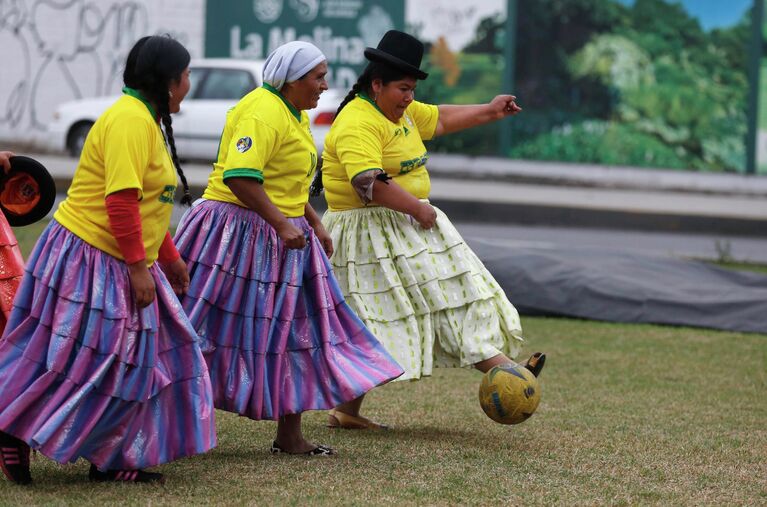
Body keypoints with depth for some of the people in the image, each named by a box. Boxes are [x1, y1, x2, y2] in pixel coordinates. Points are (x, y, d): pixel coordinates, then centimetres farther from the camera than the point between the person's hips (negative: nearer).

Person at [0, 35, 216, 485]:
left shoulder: (145, 119, 15)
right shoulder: (131, 120, -18)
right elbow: (121, 199, -25)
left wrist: (170, 258, 23)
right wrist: (140, 267, -23)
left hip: (118, 263, 11)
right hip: (89, 259, -11)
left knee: (133, 361, 9)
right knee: (76, 361, -7)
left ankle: (112, 460, 12)